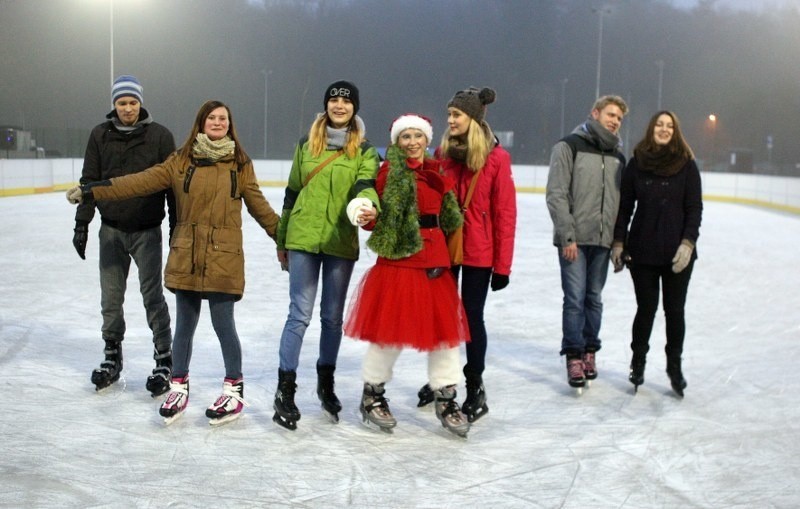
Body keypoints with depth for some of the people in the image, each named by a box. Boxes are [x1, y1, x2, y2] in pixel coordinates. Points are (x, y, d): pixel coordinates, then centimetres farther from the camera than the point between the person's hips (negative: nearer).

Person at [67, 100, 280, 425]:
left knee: (223, 325, 0)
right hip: (186, 257, 2)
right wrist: (92, 191, -8)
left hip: (223, 258, -2)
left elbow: (258, 205, 9)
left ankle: (234, 390, 18)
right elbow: (141, 182, -2)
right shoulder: (180, 161, 3)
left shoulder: (240, 164, 3)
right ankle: (179, 388, 28)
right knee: (184, 324, 11)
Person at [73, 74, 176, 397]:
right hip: (111, 229, 3)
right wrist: (82, 224, 3)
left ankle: (164, 359, 9)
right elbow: (89, 181, 7)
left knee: (152, 296, -1)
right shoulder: (100, 136, 3)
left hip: (147, 230, -3)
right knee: (111, 297, 8)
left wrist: (176, 225, -4)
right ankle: (112, 356, 22)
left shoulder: (160, 136, -4)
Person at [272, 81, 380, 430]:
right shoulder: (307, 144, 8)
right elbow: (292, 192, 13)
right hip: (303, 238, 0)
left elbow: (365, 185, -14)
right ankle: (285, 389, -1)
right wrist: (282, 241, 14)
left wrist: (366, 205, -39)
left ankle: (326, 383, 28)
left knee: (333, 316, 11)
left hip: (341, 242, 0)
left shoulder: (364, 151, 4)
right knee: (300, 313, -5)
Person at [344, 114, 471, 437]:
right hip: (399, 257, -5)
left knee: (444, 326, 6)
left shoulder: (437, 172, 13)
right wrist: (367, 218, -28)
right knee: (391, 326, 0)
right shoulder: (392, 170, -2)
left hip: (435, 257, 5)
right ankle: (372, 394, 19)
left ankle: (446, 399, 18)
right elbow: (382, 215, -11)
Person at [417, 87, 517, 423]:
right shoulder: (443, 154, 3)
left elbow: (505, 213, -9)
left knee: (472, 316, 4)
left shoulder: (496, 158, -10)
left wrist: (503, 264, -10)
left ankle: (475, 388, 20)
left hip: (478, 252, -4)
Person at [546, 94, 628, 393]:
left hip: (603, 241, 5)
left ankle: (590, 351, 23)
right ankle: (574, 356, 6)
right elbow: (556, 194, -9)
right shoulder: (569, 147, -4)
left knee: (594, 299, 11)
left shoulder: (618, 157, 14)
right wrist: (567, 236, -14)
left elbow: (621, 201, 16)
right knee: (575, 299, -4)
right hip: (574, 240, -5)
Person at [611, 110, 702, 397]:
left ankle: (674, 364, 24)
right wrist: (618, 242, 1)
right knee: (646, 308, 6)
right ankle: (638, 362, 24)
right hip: (642, 251, 0)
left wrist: (688, 243, -12)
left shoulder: (686, 165, -1)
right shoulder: (636, 164, 2)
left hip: (677, 253, 0)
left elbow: (694, 208, -2)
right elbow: (624, 206, 4)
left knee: (674, 310, 7)